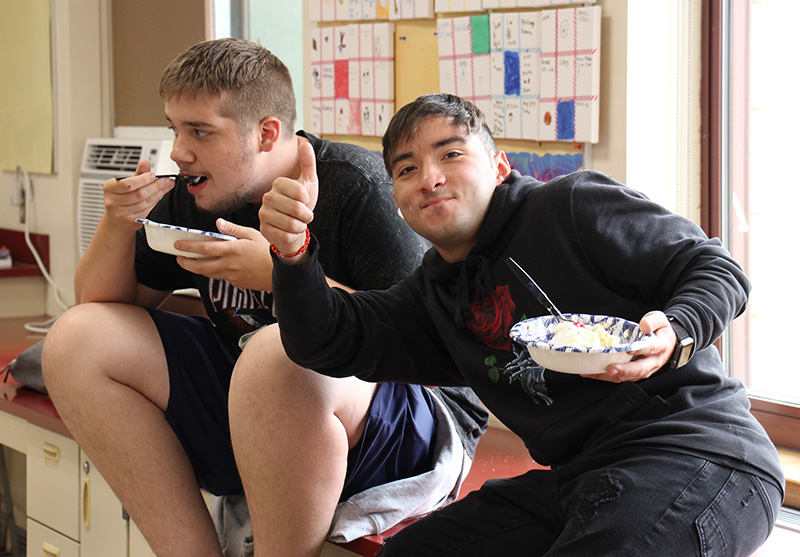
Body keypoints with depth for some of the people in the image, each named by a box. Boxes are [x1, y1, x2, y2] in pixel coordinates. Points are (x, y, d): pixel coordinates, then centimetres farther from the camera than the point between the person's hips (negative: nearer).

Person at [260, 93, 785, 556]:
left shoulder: (576, 204, -1)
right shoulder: (434, 297, 19)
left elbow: (716, 268, -2)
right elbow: (328, 341, 8)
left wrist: (675, 334, -24)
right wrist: (294, 252, -10)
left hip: (694, 449, -7)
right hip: (575, 480, 7)